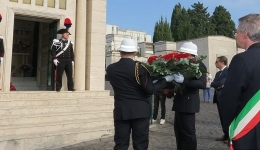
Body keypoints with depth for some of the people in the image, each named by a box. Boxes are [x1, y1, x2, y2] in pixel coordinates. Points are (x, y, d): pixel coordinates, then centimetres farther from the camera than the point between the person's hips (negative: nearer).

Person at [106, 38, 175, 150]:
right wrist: (165, 80, -3)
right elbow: (150, 90, -14)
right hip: (140, 111, -3)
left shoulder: (110, 69, 0)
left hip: (121, 111, 3)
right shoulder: (139, 67, -12)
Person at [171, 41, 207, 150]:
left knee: (188, 132, -1)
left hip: (188, 103, -9)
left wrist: (184, 81, -32)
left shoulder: (199, 65, -11)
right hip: (180, 103, 9)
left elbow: (202, 84, -22)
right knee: (179, 131, 17)